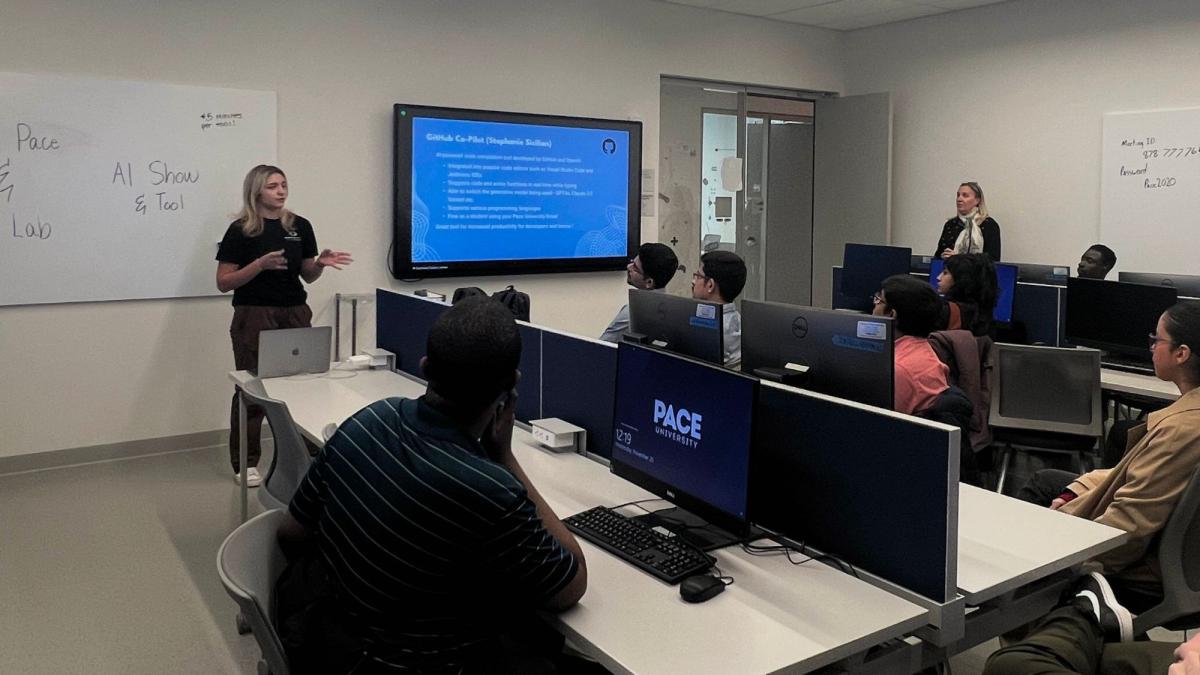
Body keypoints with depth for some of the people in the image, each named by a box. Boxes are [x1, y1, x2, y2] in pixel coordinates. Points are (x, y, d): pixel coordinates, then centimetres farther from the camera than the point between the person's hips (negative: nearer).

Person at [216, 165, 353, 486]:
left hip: (295, 313, 4)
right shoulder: (240, 230, -5)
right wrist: (260, 264, -19)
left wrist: (320, 263, -8)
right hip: (254, 316, -3)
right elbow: (223, 283, -6)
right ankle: (245, 462, 13)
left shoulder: (300, 226, 6)